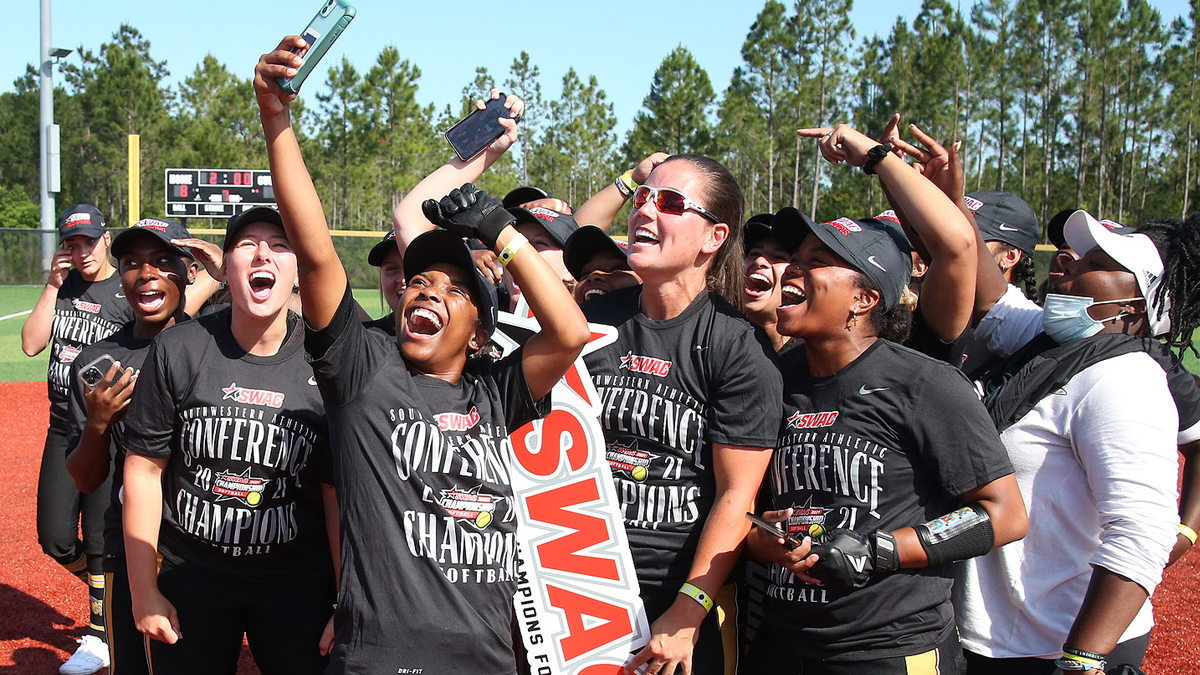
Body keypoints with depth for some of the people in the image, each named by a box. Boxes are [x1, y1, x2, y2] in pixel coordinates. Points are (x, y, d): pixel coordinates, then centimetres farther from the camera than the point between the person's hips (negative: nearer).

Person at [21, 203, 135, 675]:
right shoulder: (62, 287, 8)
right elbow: (31, 344, -1)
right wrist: (53, 286, -7)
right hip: (62, 430, 5)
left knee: (100, 542, -1)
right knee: (55, 539, 8)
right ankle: (108, 592, 34)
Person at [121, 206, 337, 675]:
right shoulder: (177, 351, -6)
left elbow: (338, 494, -4)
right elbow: (145, 470, -1)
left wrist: (347, 605, -4)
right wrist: (143, 591, -1)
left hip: (297, 584, 0)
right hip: (189, 578, 1)